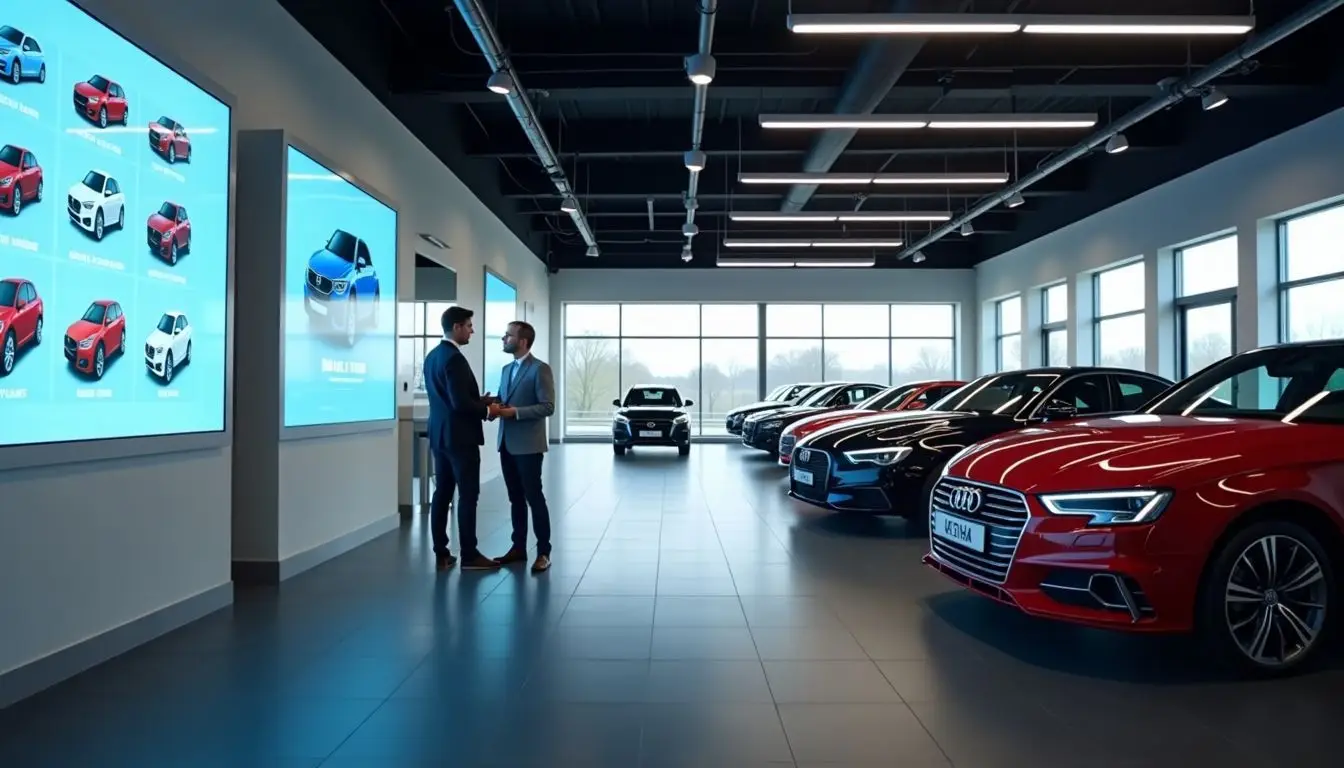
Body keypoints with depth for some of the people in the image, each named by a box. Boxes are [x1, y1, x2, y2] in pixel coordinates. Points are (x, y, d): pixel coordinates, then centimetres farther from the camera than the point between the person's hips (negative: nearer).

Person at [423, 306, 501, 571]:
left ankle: (441, 554, 15)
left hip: (440, 434, 9)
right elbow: (460, 403, -24)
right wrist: (486, 410, -8)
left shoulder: (432, 356, 12)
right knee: (468, 495, -1)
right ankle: (469, 554, 6)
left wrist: (479, 400, 12)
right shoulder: (454, 358, -18)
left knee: (442, 493, 10)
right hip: (459, 436, -9)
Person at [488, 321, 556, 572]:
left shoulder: (540, 369, -9)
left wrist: (514, 412, -21)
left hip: (528, 445, -7)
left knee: (534, 497, -2)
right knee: (515, 498, 12)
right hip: (507, 444, 7)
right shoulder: (506, 369, 17)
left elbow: (547, 407, -16)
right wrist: (495, 407, -3)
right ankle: (519, 547, 21)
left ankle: (543, 552, 7)